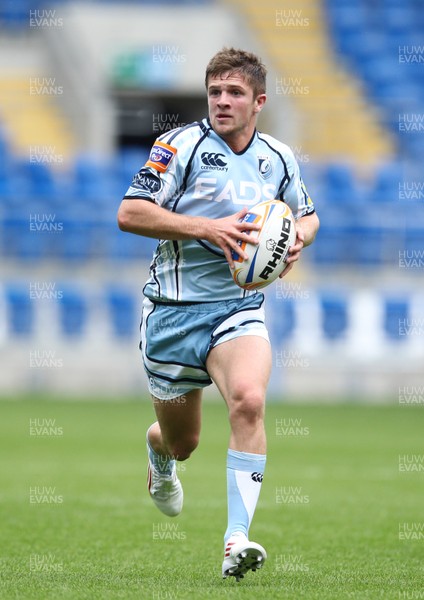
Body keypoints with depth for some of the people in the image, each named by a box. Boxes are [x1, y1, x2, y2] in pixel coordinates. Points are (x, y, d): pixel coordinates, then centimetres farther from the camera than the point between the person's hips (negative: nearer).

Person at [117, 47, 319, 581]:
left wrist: (298, 237, -1)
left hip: (239, 307, 2)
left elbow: (306, 215, 24)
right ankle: (158, 453, 52)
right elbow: (129, 214, -15)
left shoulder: (278, 158, 6)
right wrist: (206, 227, -24)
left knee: (249, 401, -28)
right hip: (174, 309, -1)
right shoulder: (181, 145, -8)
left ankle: (237, 541, -29)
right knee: (181, 442, 10)